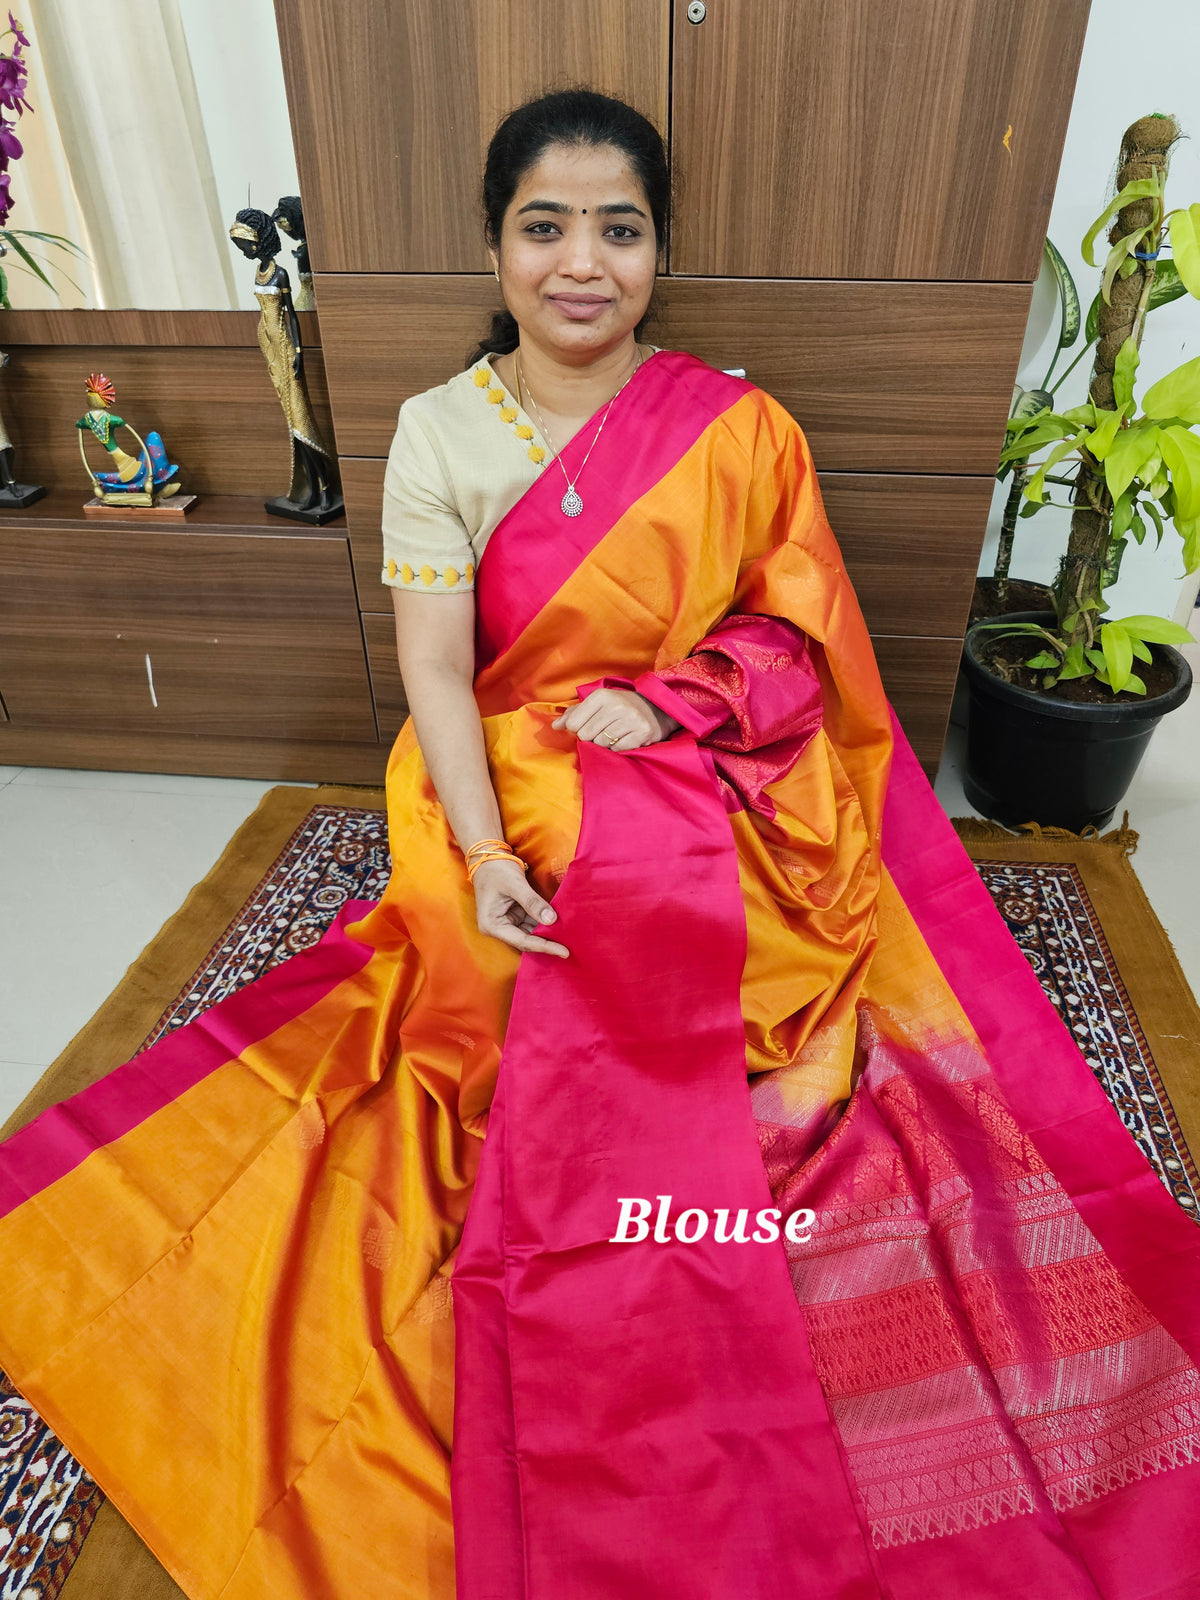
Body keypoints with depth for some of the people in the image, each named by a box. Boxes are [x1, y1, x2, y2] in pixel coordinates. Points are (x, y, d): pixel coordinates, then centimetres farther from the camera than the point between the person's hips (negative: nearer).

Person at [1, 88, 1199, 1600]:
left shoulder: (737, 429, 0)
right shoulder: (437, 431, -1)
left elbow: (798, 633, 4)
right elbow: (436, 669, -7)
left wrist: (665, 706, -13)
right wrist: (486, 857, -19)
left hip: (709, 790, 1)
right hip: (512, 791, 0)